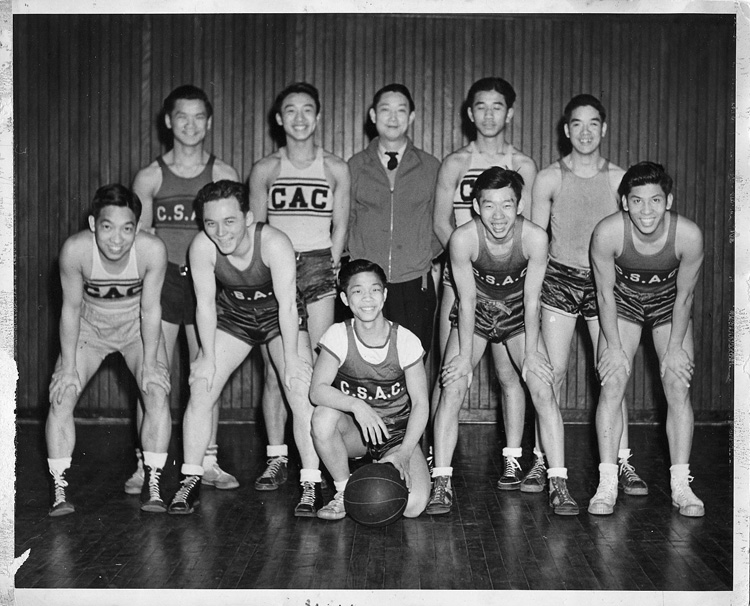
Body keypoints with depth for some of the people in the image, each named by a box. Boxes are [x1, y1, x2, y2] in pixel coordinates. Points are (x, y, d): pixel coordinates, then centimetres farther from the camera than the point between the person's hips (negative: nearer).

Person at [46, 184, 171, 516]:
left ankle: (153, 485, -5)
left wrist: (150, 362, -17)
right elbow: (71, 308, -17)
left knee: (157, 392, -17)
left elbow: (150, 308, -17)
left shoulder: (152, 249, -31)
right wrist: (68, 366, -15)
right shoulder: (75, 249, -30)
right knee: (61, 397, -12)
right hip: (89, 326, 1)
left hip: (137, 326, 0)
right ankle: (59, 491, -2)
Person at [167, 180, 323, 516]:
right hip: (232, 315, 3)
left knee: (302, 393, -16)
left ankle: (311, 485, -9)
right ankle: (190, 482, 6)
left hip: (279, 315, -3)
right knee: (200, 391, -6)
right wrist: (208, 358, -16)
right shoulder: (201, 247, -25)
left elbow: (287, 304, -30)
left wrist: (291, 360, -28)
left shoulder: (274, 243, -34)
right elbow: (205, 304, -15)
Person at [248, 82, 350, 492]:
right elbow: (255, 227, 9)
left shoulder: (335, 169, 8)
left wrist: (330, 268, 0)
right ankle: (276, 460, 5)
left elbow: (340, 226, 10)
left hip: (318, 267, 0)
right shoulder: (265, 169, 9)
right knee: (274, 369, -2)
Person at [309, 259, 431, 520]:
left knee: (412, 505, -22)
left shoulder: (405, 341, -12)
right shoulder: (338, 335, -11)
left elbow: (420, 403, -8)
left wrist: (403, 453, -20)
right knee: (323, 416, -34)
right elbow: (317, 390, -21)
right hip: (353, 430, 0)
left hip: (397, 432, 0)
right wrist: (356, 405, -38)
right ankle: (344, 491, -9)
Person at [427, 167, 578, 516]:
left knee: (543, 390, -11)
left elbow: (531, 300, -17)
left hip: (518, 314, 0)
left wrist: (531, 353, -13)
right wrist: (465, 355, -16)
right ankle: (441, 484, -5)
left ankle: (558, 484, -5)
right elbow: (467, 299, -19)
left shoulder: (535, 238, -27)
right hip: (475, 315, 0)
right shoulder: (463, 239, -28)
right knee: (452, 389, -13)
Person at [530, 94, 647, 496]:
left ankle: (622, 463, 7)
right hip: (559, 279, -1)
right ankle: (544, 460, 7)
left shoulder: (619, 179, 3)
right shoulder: (549, 179, 1)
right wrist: (533, 288, 0)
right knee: (553, 373, -2)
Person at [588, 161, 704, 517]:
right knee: (612, 384, -11)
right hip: (623, 301, 0)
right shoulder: (608, 233, -32)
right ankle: (607, 484, -7)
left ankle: (681, 485, -1)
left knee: (678, 387, -8)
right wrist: (614, 347, -14)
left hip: (669, 304, 0)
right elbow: (605, 293, -17)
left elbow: (684, 296, -15)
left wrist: (675, 347, -11)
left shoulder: (689, 235, -31)